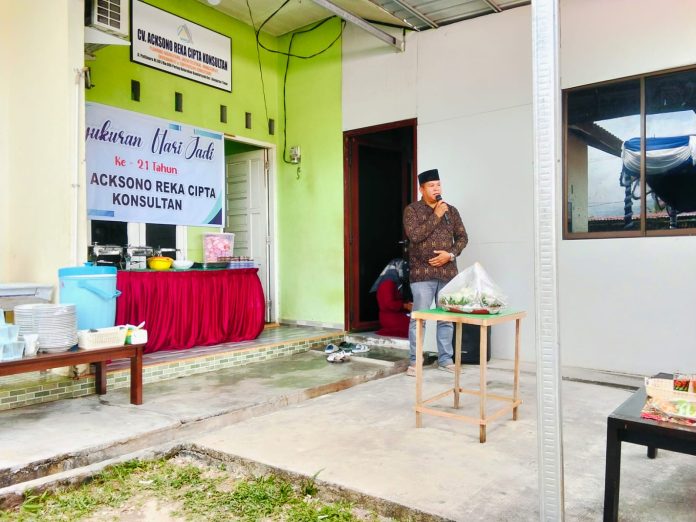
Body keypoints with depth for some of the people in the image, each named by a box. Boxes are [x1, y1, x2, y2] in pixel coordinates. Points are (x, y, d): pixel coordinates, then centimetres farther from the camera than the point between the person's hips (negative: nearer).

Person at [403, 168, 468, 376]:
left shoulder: (451, 210, 12)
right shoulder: (412, 210, 0)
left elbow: (462, 237, 12)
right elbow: (414, 235, -15)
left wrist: (450, 254, -6)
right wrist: (436, 216, -13)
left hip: (448, 272, 4)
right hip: (422, 273, -4)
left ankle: (445, 359, 20)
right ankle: (415, 361, 7)